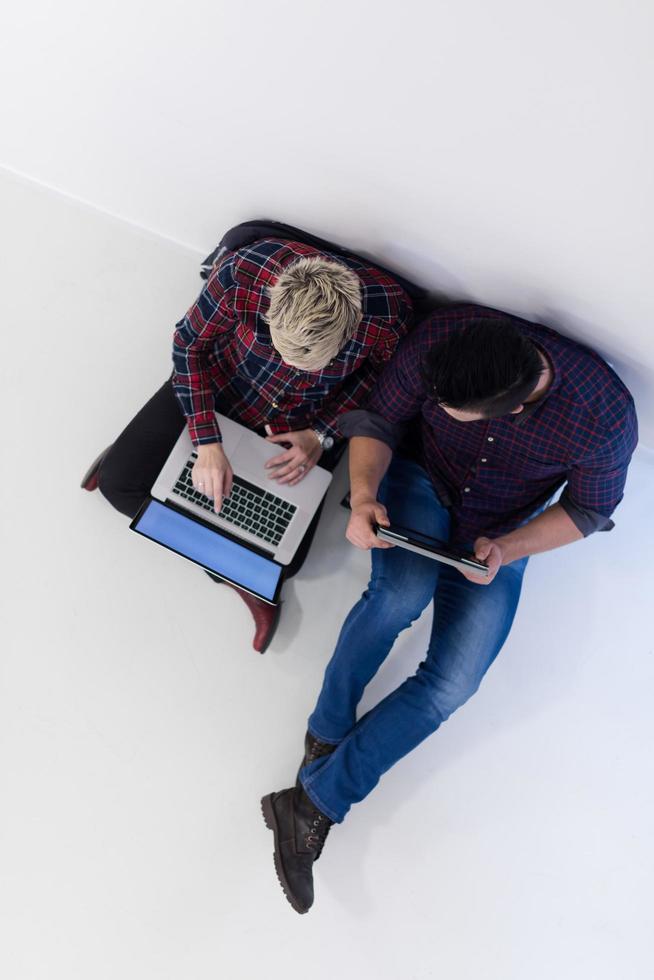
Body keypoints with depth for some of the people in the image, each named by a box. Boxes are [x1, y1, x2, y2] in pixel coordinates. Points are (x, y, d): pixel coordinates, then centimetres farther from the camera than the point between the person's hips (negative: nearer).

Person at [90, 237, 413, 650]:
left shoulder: (389, 311, -34)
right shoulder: (242, 273, -35)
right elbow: (190, 343, -16)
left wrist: (323, 435, -20)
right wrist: (208, 442, -25)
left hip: (305, 426, -1)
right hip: (222, 385, 1)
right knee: (119, 482, -7)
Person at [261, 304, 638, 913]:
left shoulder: (604, 415, -29)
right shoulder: (441, 337, -27)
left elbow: (589, 506, -10)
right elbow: (379, 421, -14)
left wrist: (507, 550, -24)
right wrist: (363, 496, -32)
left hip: (497, 541, 0)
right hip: (420, 482, 0)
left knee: (451, 685, -16)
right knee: (405, 592, -32)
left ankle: (316, 801, -2)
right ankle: (327, 733, -6)